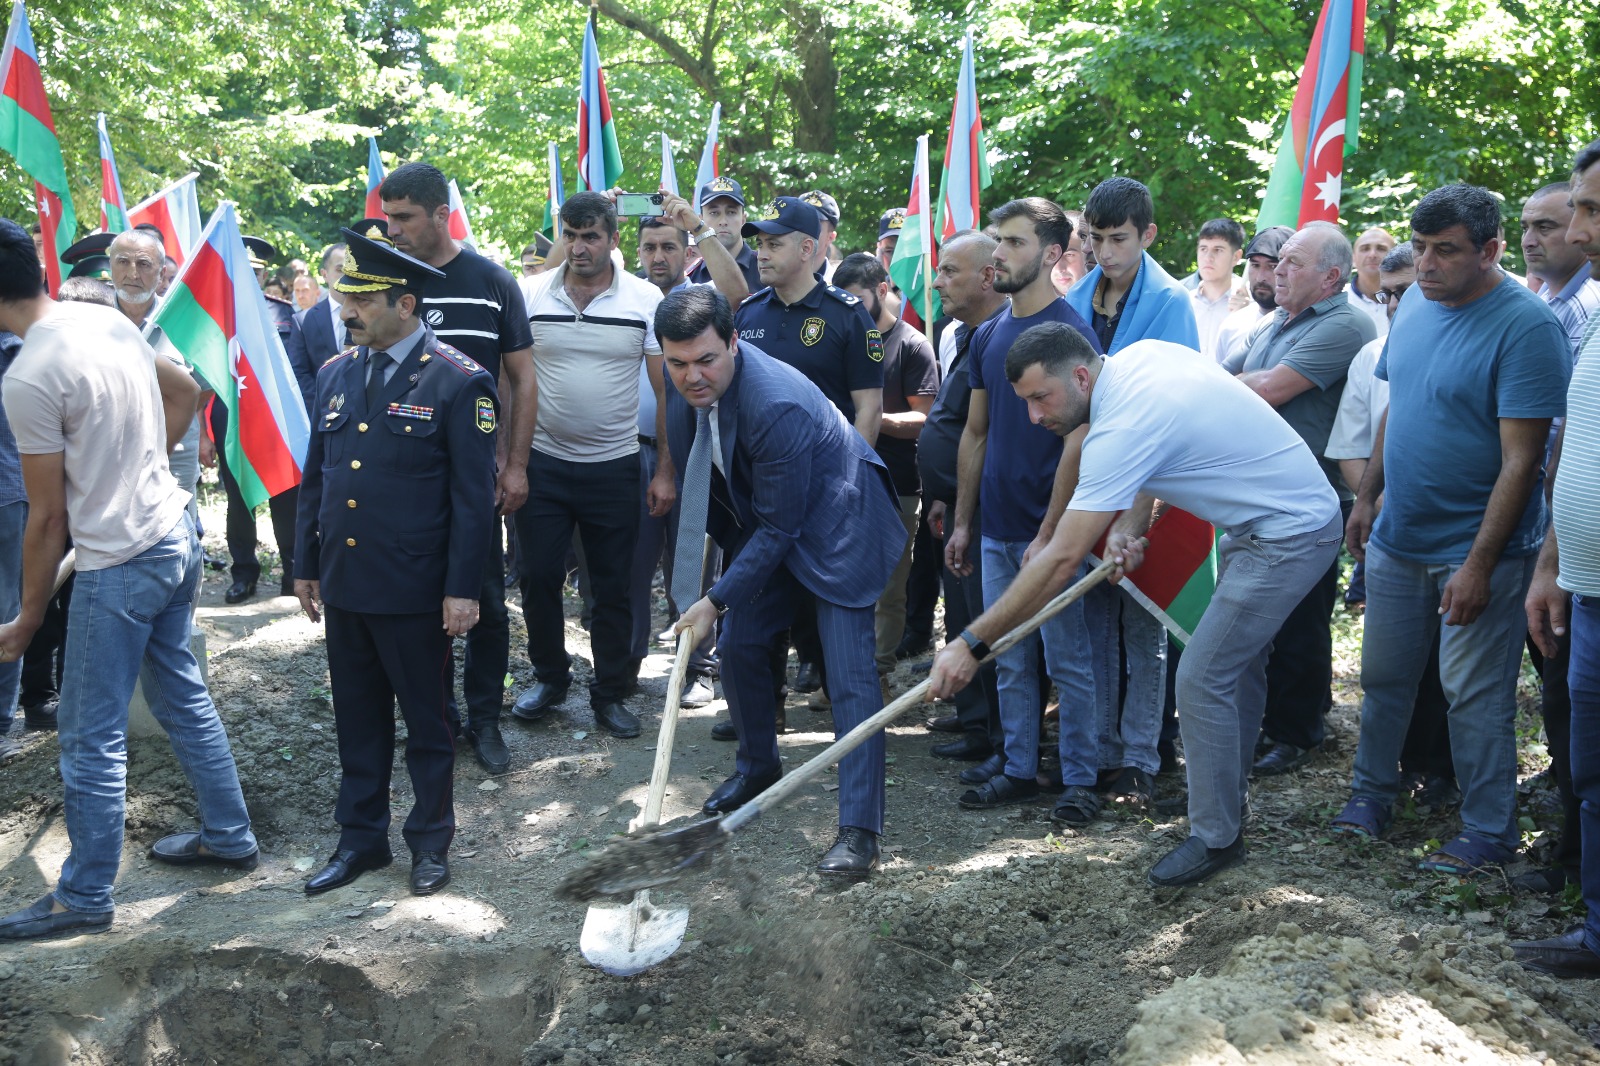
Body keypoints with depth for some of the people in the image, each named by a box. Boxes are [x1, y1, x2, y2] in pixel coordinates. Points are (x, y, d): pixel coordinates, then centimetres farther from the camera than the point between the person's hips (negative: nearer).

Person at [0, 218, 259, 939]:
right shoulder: (108, 320, 2)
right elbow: (185, 393, 18)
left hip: (118, 566, -8)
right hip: (175, 534, 8)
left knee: (91, 740, 4)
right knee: (183, 694, 22)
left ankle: (84, 899, 17)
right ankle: (228, 836, 34)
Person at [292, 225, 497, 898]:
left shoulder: (459, 382, -10)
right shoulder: (335, 373, 8)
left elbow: (474, 493, -10)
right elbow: (315, 476, 14)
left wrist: (463, 587, -13)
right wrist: (306, 565, 13)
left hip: (414, 590, -5)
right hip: (343, 584, 5)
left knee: (426, 718, 9)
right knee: (357, 717, 15)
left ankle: (431, 841, 24)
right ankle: (361, 837, 29)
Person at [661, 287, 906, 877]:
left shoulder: (777, 406, -35)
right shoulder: (687, 385, -11)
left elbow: (778, 528, -28)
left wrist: (717, 600, -23)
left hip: (835, 526, -8)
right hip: (764, 523, 8)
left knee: (850, 677, -12)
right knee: (738, 645, 11)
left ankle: (859, 828, -11)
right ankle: (758, 765, 35)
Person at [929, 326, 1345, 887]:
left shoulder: (1123, 429, -28)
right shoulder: (1141, 354, -3)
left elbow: (1060, 561, -29)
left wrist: (971, 645, -25)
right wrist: (1127, 528, -8)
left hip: (1290, 535, -10)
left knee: (1202, 679, -7)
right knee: (1236, 662, 20)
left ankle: (1215, 838, 7)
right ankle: (1230, 802, 36)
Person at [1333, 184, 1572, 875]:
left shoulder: (1526, 326, -18)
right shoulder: (1414, 305, 4)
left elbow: (1520, 460, -20)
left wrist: (1479, 564, -23)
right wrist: (1367, 497, 13)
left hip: (1476, 546, -6)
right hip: (1397, 536, 6)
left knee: (1475, 695, 2)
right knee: (1383, 676, 16)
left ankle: (1487, 834, 15)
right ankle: (1371, 790, 34)